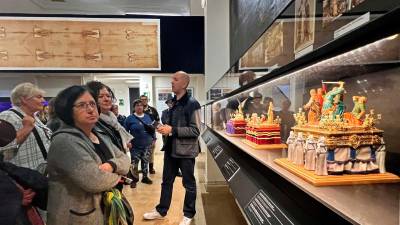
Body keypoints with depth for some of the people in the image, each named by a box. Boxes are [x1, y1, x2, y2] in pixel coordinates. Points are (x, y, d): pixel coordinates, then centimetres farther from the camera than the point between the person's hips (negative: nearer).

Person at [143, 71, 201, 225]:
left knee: (189, 184, 11)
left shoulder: (192, 103, -14)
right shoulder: (174, 103, 10)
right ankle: (161, 210, 37)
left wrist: (172, 130, -23)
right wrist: (164, 128, 1)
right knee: (166, 181, 19)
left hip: (186, 150, -7)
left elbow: (195, 130, -19)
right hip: (171, 148, 8)